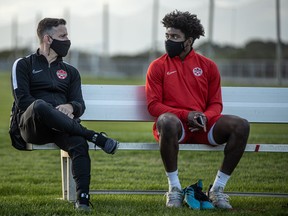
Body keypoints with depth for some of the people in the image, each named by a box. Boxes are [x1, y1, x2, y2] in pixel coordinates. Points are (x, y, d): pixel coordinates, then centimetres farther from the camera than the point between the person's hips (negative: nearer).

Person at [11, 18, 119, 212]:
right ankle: (94, 136, -35)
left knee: (79, 143, -34)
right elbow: (22, 101, 1)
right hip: (32, 125, -3)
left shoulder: (70, 71, 26)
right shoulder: (24, 65, 15)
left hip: (61, 128, 3)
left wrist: (70, 107, -12)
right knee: (40, 105, -39)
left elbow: (80, 105, 13)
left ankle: (83, 199, -43)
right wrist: (45, 112, -15)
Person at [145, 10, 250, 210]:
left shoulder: (208, 66, 14)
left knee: (241, 126, -23)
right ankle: (174, 188, -27)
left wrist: (204, 117, -11)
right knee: (167, 121, -41)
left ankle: (218, 188, -16)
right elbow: (153, 105, 0)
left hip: (203, 126, 3)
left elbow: (216, 103, 13)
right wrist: (186, 115, -14)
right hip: (175, 125, -3)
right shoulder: (158, 66, 7)